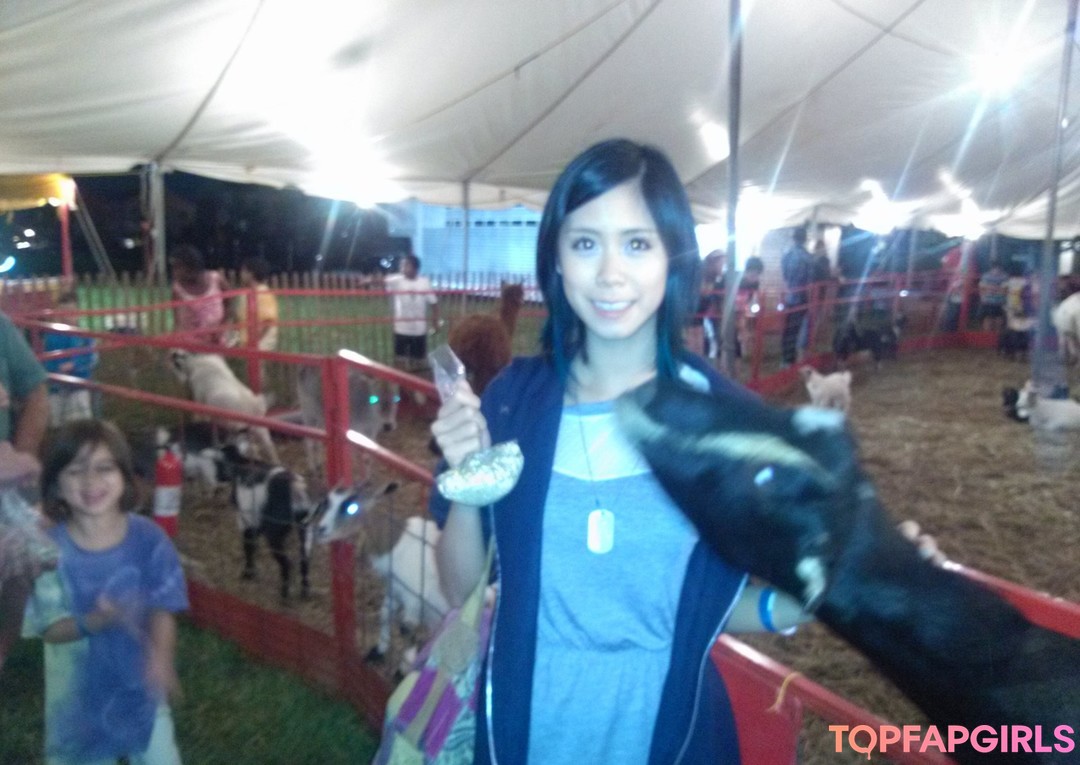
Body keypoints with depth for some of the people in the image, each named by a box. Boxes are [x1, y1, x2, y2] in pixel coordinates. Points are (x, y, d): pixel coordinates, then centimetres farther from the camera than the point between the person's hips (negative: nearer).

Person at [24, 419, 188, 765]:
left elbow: (162, 610, -13)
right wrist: (96, 621, -36)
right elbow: (51, 628, -16)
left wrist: (161, 659, -32)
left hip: (139, 683, 1)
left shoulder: (147, 537, -17)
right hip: (79, 689, 0)